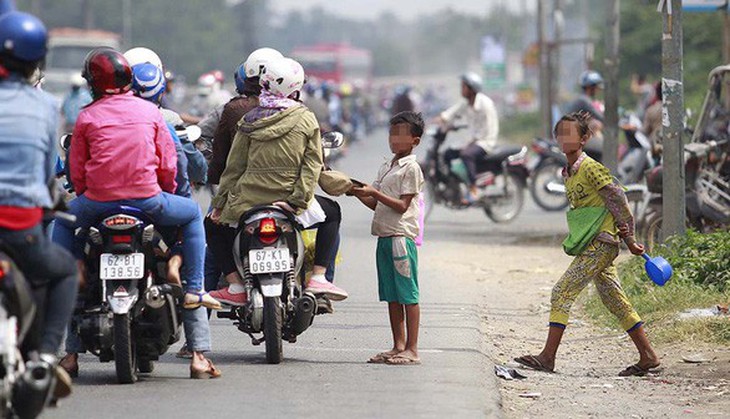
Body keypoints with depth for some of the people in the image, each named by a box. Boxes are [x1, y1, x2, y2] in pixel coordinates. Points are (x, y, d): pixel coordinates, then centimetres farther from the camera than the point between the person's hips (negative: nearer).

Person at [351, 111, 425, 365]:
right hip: (384, 236, 9)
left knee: (408, 295, -6)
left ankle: (411, 349, -6)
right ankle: (398, 347, 14)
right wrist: (359, 193, 4)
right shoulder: (386, 168, 19)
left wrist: (374, 193, -18)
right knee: (392, 296, 10)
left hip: (401, 236, -9)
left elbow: (402, 206, -13)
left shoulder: (411, 168, -7)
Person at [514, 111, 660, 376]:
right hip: (593, 247, 9)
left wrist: (629, 237, -6)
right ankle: (647, 357, 14)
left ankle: (548, 357, -11)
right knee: (614, 301, 11)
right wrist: (624, 237, 8)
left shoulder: (591, 169, -12)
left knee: (562, 293, -11)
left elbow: (617, 199, -10)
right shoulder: (568, 173, 15)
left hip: (600, 244, -9)